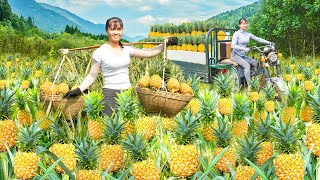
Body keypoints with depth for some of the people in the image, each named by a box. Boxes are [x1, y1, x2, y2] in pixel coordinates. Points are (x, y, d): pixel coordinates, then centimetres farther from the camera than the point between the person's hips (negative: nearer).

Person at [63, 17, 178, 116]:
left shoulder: (127, 49, 7)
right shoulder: (100, 52, -5)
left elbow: (149, 53, 8)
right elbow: (92, 76, -2)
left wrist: (166, 44, 2)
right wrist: (78, 90, -14)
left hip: (127, 93, 5)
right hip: (110, 94, -5)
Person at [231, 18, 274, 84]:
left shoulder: (248, 34, 11)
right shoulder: (236, 34, -8)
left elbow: (258, 39, 5)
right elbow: (233, 45, -20)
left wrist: (269, 42, -7)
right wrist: (244, 49, -32)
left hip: (243, 55, 7)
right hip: (235, 55, -7)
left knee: (256, 63, -10)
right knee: (247, 65, -27)